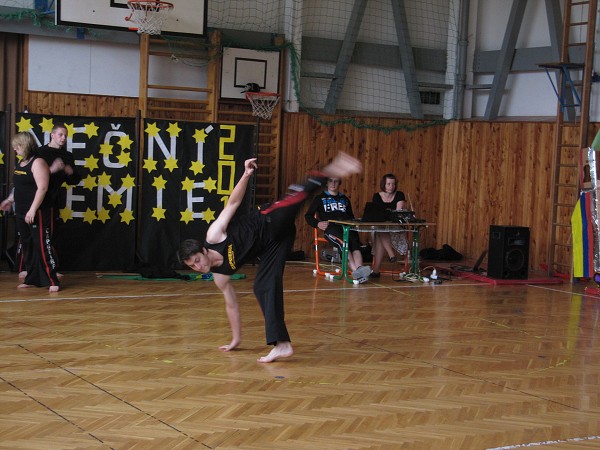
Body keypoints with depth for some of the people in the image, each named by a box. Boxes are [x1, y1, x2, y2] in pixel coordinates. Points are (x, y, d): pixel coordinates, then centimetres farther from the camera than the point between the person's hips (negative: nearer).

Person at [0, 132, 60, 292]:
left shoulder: (37, 162, -12)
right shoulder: (21, 163, 15)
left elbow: (42, 188, -20)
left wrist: (32, 210, -23)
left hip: (37, 213, -9)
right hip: (22, 213, 9)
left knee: (42, 246, -9)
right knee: (27, 246, 11)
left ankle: (52, 281, -7)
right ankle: (32, 279, 19)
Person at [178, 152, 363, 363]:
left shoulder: (213, 236, -12)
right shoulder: (219, 275, 4)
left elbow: (233, 203, -9)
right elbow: (231, 303, 15)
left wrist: (246, 176, -24)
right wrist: (235, 339, 20)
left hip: (271, 221, -4)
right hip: (270, 244, 4)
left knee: (298, 196, -33)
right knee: (264, 288, -8)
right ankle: (282, 345, -9)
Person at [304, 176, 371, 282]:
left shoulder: (345, 199, 31)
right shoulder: (320, 198, 20)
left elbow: (351, 217, 33)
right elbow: (308, 216, 16)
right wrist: (317, 224, -5)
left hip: (347, 228, 3)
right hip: (330, 228, -3)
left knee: (355, 241, -34)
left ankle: (360, 269, -57)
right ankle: (356, 270, -55)